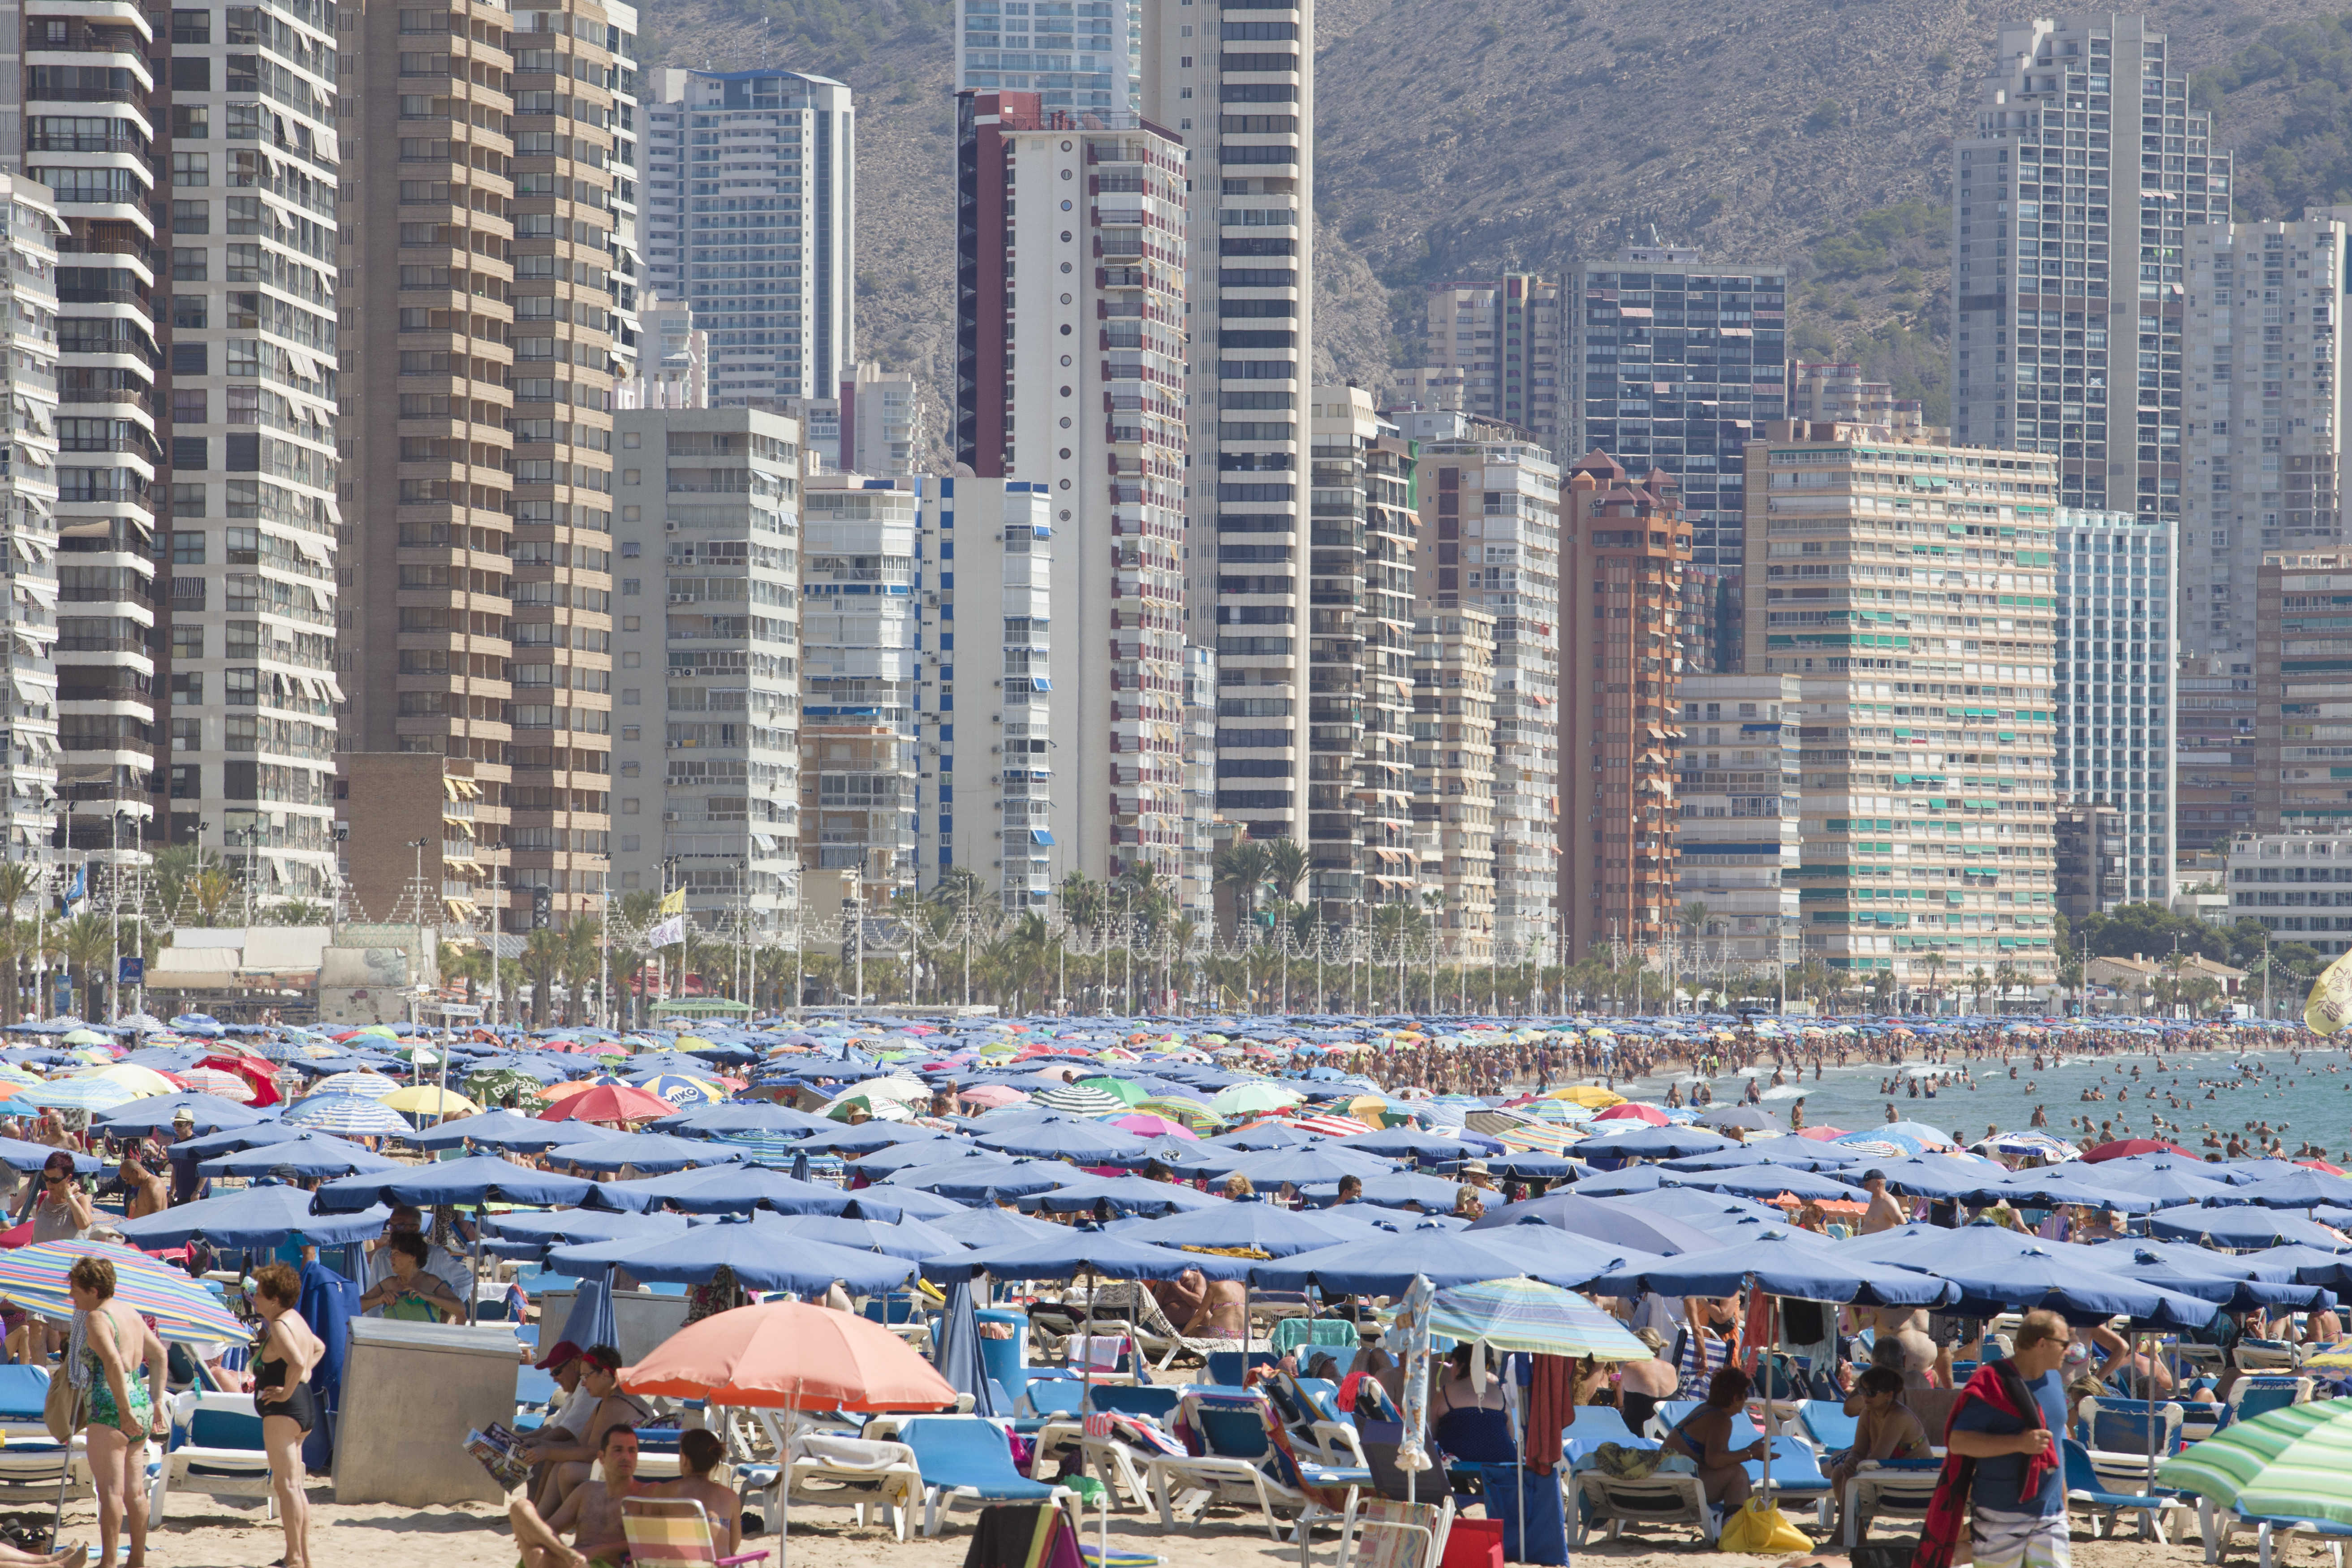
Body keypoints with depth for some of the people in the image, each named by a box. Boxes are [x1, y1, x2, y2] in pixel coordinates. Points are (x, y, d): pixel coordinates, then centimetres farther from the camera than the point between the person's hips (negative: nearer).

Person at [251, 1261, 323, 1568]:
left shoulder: (279, 1326, -16)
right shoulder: (295, 1320, 14)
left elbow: (297, 1362, -33)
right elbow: (319, 1348, 33)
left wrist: (286, 1392, -20)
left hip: (283, 1409, -11)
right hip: (305, 1407, 11)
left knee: (286, 1485, -10)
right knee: (293, 1485, 16)